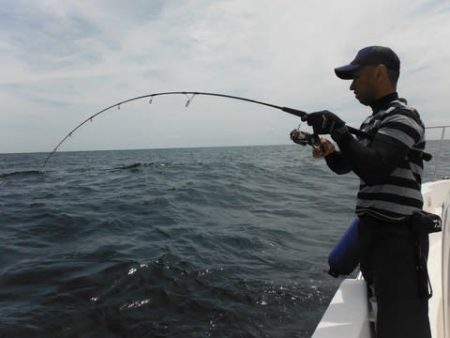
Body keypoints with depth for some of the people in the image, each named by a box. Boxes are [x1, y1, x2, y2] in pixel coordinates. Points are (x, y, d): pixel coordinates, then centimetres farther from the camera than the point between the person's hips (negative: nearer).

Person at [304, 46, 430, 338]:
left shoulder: (402, 116, -14)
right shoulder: (373, 120, 14)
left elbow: (374, 169, -29)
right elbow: (345, 166, 16)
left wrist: (338, 130, -24)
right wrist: (329, 151, -5)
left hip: (396, 235, -9)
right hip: (372, 228, 9)